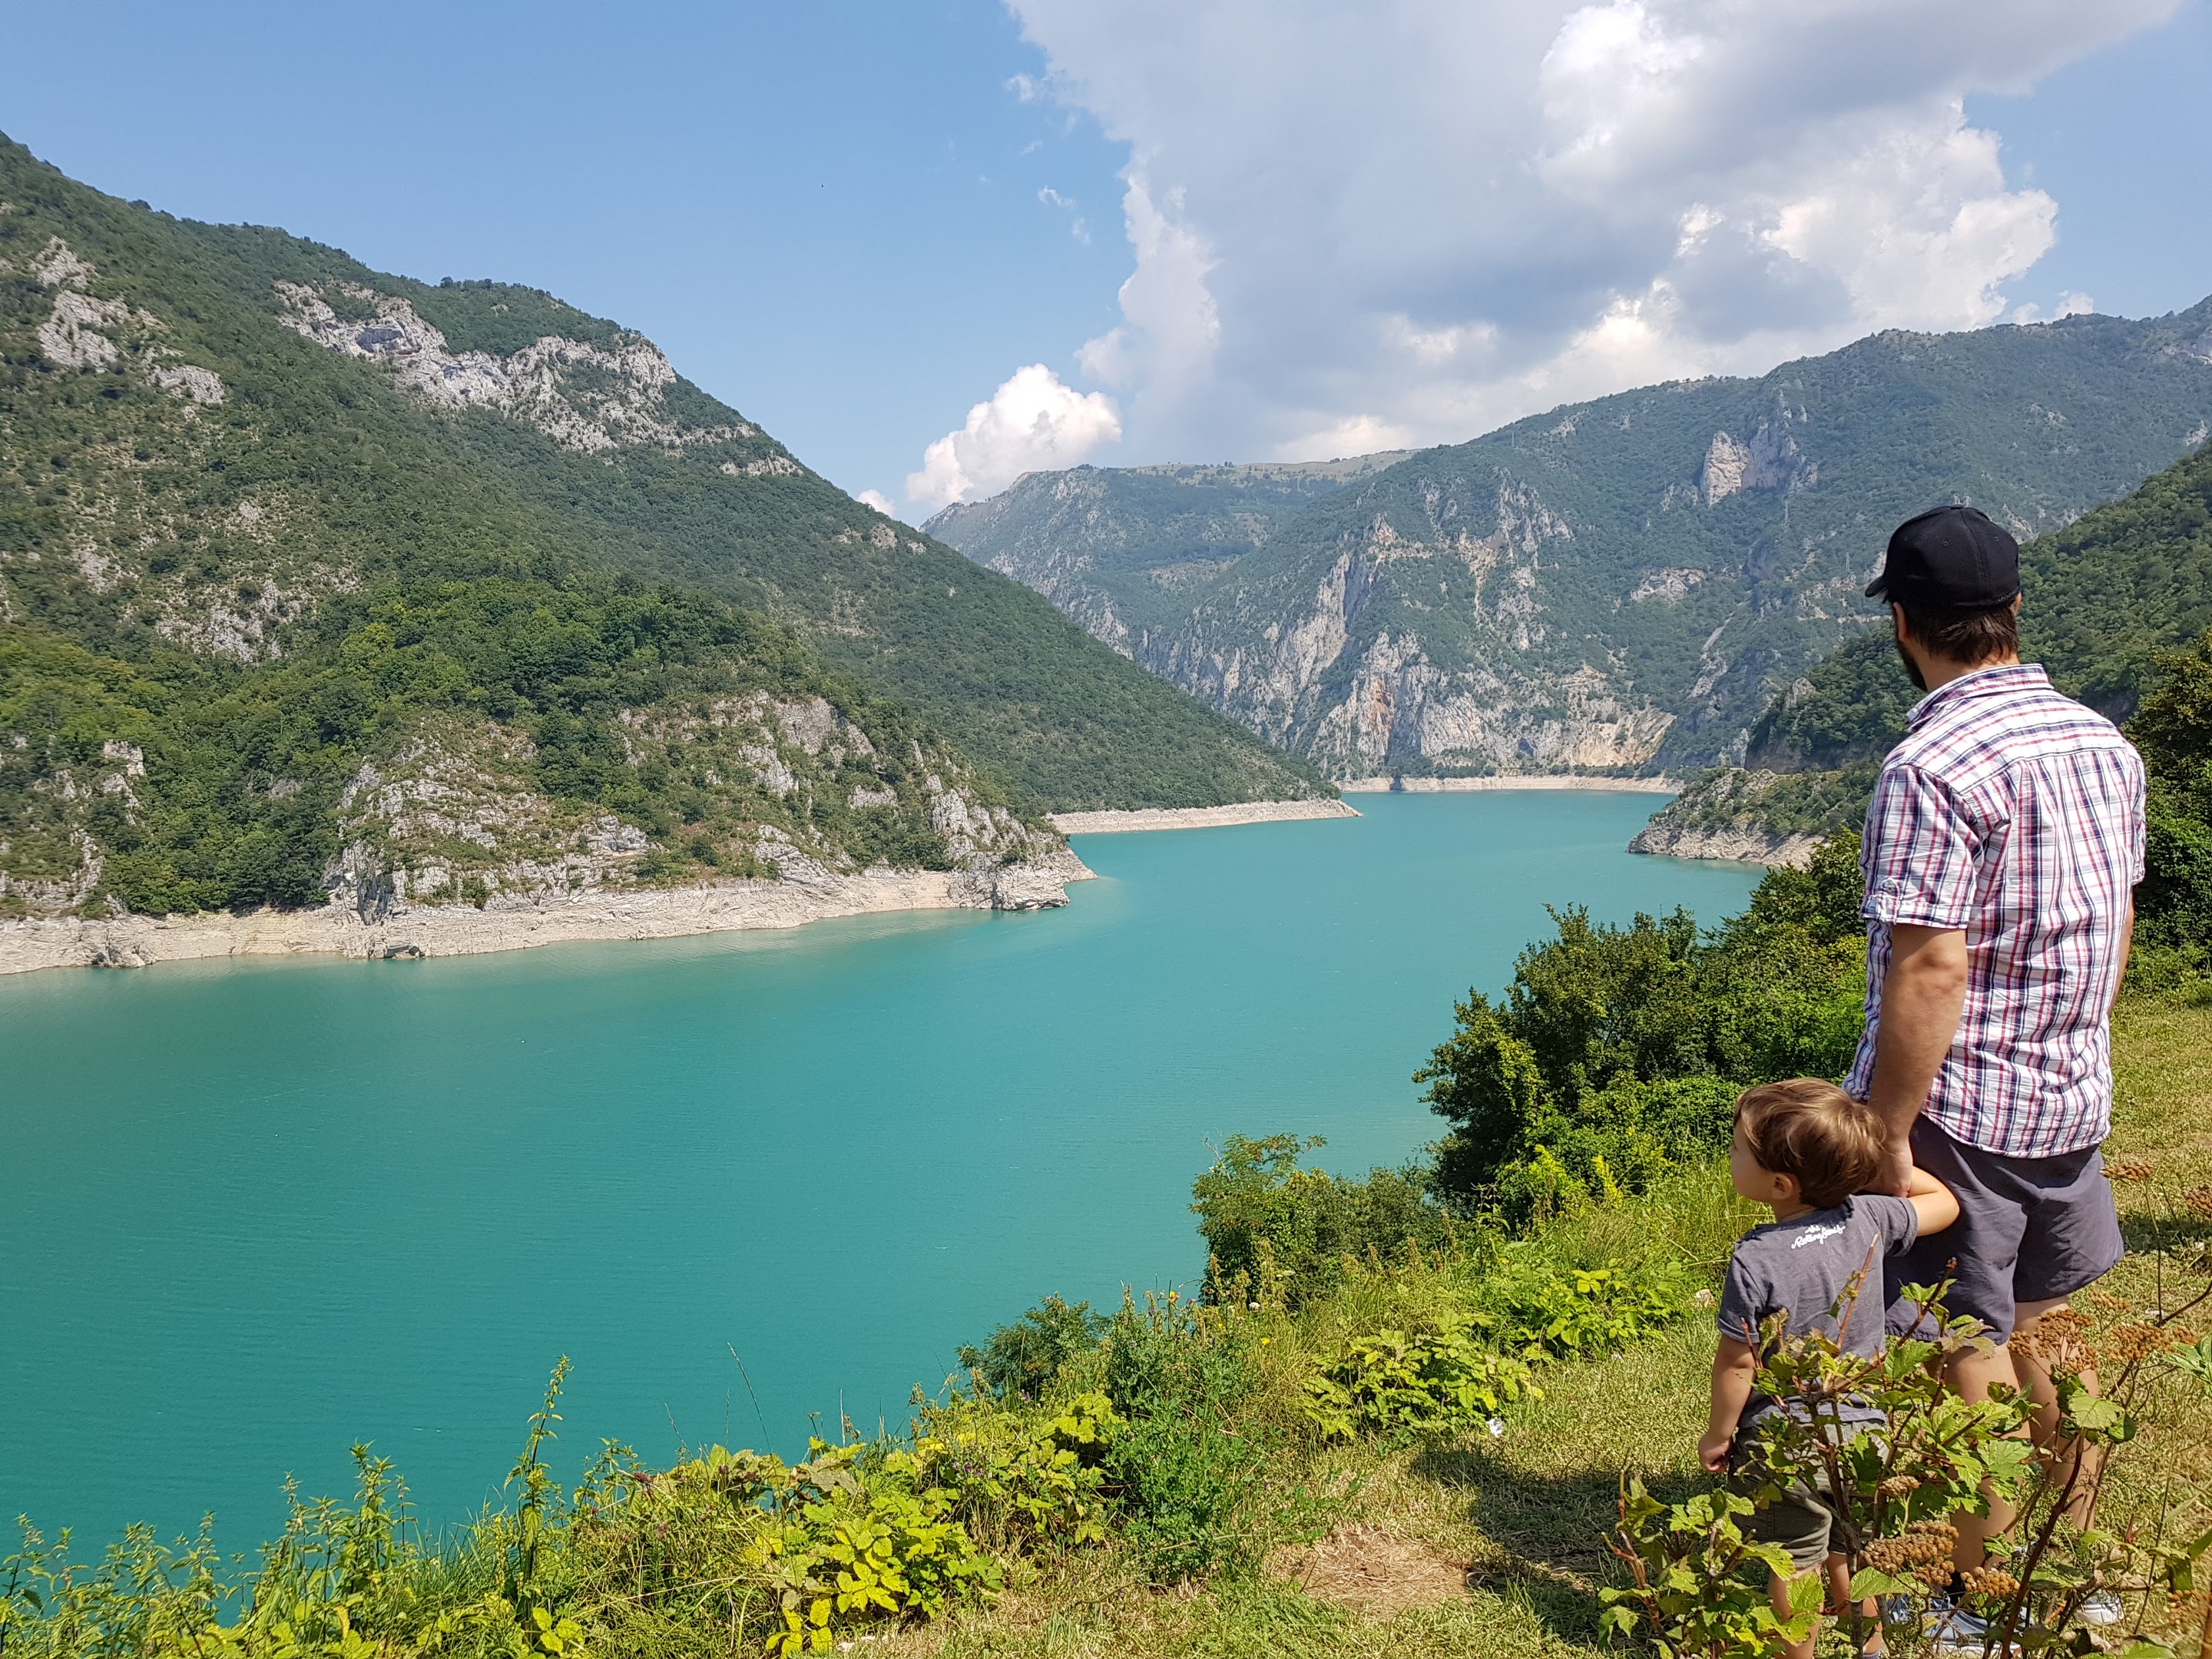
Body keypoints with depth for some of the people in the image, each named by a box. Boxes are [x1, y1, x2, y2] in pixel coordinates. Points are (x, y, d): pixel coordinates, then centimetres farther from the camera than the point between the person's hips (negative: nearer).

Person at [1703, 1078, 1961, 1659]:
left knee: (1796, 1566, 13)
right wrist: (1881, 1158, 3)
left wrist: (1719, 1432, -3)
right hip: (1861, 1429, 6)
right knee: (1848, 1551, 26)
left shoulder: (1756, 1259, -28)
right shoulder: (1869, 1217, -14)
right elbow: (1945, 1202, 7)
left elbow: (1737, 1362, -18)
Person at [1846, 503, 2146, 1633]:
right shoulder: (2104, 742, 5)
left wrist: (1886, 1135, -19)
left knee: (1970, 1357, 6)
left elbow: (1930, 969, -25)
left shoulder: (1934, 765, -21)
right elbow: (2117, 921, 15)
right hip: (2075, 1102, 8)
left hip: (1958, 1105, -8)